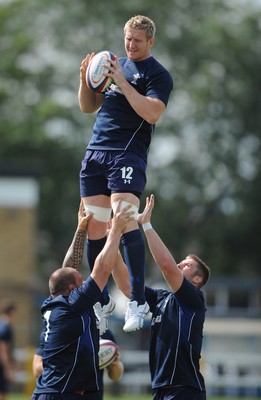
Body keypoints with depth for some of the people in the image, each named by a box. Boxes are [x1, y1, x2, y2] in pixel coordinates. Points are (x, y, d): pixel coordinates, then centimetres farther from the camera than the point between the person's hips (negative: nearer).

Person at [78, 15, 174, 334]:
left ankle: (138, 302, -18)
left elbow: (153, 113, -15)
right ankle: (102, 301, 14)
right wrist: (85, 78, 3)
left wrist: (122, 82, -17)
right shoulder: (114, 64, 20)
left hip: (128, 153, -7)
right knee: (94, 227, 2)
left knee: (125, 221, -20)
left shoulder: (157, 75, 0)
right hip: (96, 151, 7)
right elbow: (88, 107, 21)